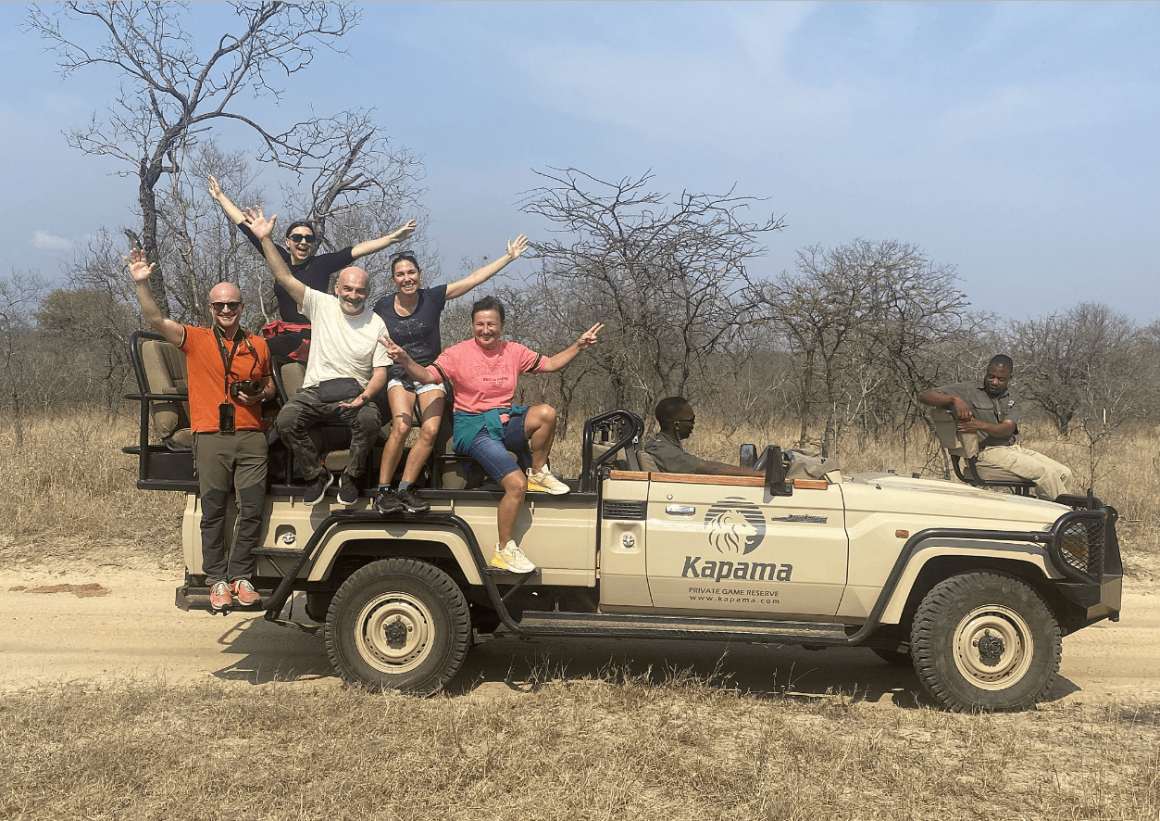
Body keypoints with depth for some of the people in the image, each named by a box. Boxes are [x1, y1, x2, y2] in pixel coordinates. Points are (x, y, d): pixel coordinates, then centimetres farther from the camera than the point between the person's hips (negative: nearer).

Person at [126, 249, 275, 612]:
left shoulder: (258, 346, 12)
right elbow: (156, 319, -5)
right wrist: (142, 283, -16)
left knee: (252, 510, -1)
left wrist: (260, 394, 1)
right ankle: (217, 580, 13)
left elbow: (270, 383, 23)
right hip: (210, 436, -1)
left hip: (250, 436, 2)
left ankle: (240, 576, 12)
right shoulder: (195, 339, 6)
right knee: (213, 512, 3)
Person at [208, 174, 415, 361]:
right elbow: (247, 227, 16)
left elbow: (358, 250, -9)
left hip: (314, 337, -5)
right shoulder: (279, 259, 9)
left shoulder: (322, 264, 0)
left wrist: (393, 238, -19)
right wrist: (220, 197, 23)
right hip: (285, 335, 5)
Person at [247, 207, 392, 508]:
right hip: (315, 390, 1)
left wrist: (365, 396, -19)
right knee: (286, 420, -27)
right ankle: (317, 475, -3)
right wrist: (265, 239, -11)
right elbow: (285, 278, -1)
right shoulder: (322, 305, 5)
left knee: (369, 421, -34)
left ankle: (350, 478, -7)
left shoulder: (376, 324, 3)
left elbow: (380, 371, 1)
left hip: (354, 392, -1)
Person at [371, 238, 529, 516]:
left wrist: (509, 257, -5)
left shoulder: (432, 297, -4)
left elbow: (475, 278, -4)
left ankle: (405, 489, -7)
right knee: (401, 427, -25)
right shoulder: (382, 308, -2)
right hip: (399, 376, -1)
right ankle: (382, 491, -15)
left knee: (430, 430, -20)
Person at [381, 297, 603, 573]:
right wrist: (404, 360, -35)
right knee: (516, 484, -23)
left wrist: (578, 345, 3)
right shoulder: (458, 354, -4)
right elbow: (427, 376, -16)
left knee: (546, 412, -27)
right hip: (473, 428, -5)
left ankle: (538, 473, -4)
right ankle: (504, 551, -9)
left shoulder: (513, 352, 11)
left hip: (506, 422, 5)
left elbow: (550, 364, 15)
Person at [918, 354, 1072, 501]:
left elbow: (1008, 428, -7)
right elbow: (924, 396, -11)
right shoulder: (968, 391, -1)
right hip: (986, 452, -7)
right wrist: (955, 399, -28)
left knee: (1063, 473, -2)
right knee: (1046, 472, -20)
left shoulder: (1011, 398, 13)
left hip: (1012, 448, 7)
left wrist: (981, 425, -28)